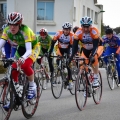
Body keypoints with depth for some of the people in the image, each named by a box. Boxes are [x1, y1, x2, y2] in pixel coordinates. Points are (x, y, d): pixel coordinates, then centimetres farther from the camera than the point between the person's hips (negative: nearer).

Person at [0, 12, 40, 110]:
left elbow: (29, 50, -43)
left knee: (25, 66, -31)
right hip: (21, 48, 5)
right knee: (13, 70, -9)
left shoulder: (25, 30, -35)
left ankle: (32, 86, -6)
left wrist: (23, 58, -63)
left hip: (33, 47, -5)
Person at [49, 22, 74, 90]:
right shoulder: (59, 33, -25)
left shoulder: (71, 36, -27)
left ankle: (70, 81, -3)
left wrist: (71, 55, -34)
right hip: (60, 49, 2)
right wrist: (50, 52, -30)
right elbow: (53, 43, -23)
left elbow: (72, 46, -23)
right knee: (58, 61, -22)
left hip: (67, 49, -1)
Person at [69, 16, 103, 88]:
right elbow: (75, 46, -26)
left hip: (97, 47, -3)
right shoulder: (78, 32, -26)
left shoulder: (94, 31, -33)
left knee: (94, 58, -34)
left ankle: (96, 79, -23)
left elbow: (95, 46, -36)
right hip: (86, 49, 4)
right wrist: (72, 56, -40)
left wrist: (92, 55, -51)